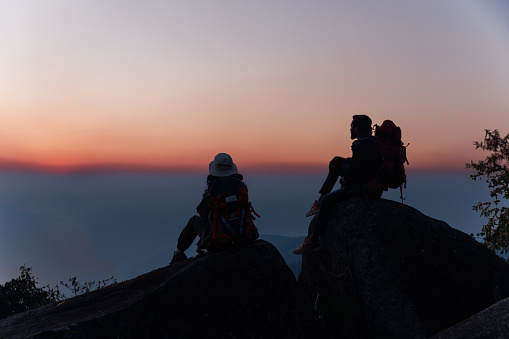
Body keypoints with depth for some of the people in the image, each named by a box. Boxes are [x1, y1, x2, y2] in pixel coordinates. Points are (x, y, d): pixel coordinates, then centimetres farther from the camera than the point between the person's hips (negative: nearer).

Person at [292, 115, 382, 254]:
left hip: (362, 186, -11)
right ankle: (319, 202, 19)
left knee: (327, 200, -19)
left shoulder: (362, 146, -23)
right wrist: (342, 160, 10)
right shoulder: (372, 141, 10)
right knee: (335, 165, 20)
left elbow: (352, 173, -23)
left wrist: (344, 181, -2)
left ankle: (313, 240, -15)